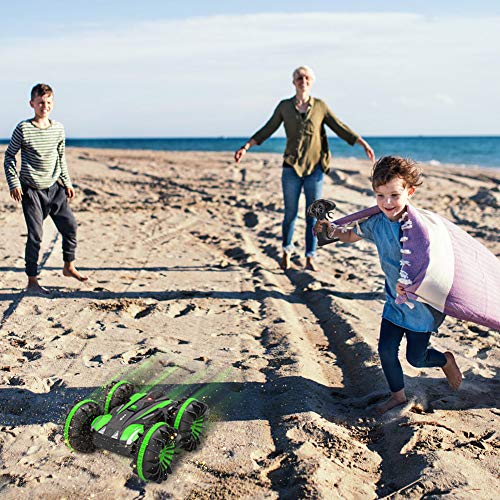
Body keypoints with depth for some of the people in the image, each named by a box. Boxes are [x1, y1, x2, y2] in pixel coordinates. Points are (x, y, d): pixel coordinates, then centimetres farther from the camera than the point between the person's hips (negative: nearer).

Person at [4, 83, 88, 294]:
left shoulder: (58, 129, 5)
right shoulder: (23, 129, -9)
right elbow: (9, 157, -2)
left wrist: (67, 182, 15)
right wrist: (14, 183, -9)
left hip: (54, 187, 5)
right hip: (31, 189, -5)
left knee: (70, 226, 6)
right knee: (35, 235, -4)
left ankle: (69, 267, 27)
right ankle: (32, 281, 7)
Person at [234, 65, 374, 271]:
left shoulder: (320, 106, 4)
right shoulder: (284, 106, 3)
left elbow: (341, 128, 7)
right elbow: (267, 130, 9)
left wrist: (364, 144, 3)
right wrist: (246, 147, 3)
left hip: (315, 168, 1)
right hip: (291, 168, 0)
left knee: (313, 215, 2)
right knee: (290, 213, 5)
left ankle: (310, 258, 11)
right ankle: (286, 251, 27)